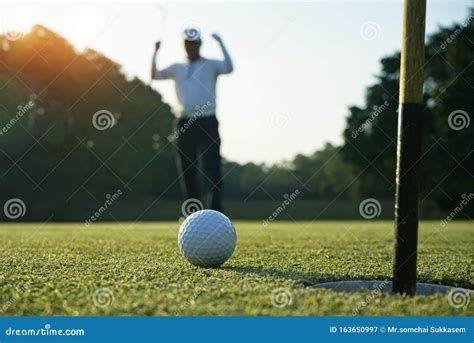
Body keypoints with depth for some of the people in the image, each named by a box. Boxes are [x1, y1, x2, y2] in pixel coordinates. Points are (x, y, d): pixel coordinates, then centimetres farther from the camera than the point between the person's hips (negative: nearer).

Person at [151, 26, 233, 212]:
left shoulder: (212, 65, 5)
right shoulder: (177, 68, 18)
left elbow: (229, 68, -14)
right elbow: (154, 75, 12)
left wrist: (220, 43, -18)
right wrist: (155, 52, 4)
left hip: (207, 123, -4)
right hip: (185, 125, 4)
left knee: (211, 169, -15)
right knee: (187, 171, 8)